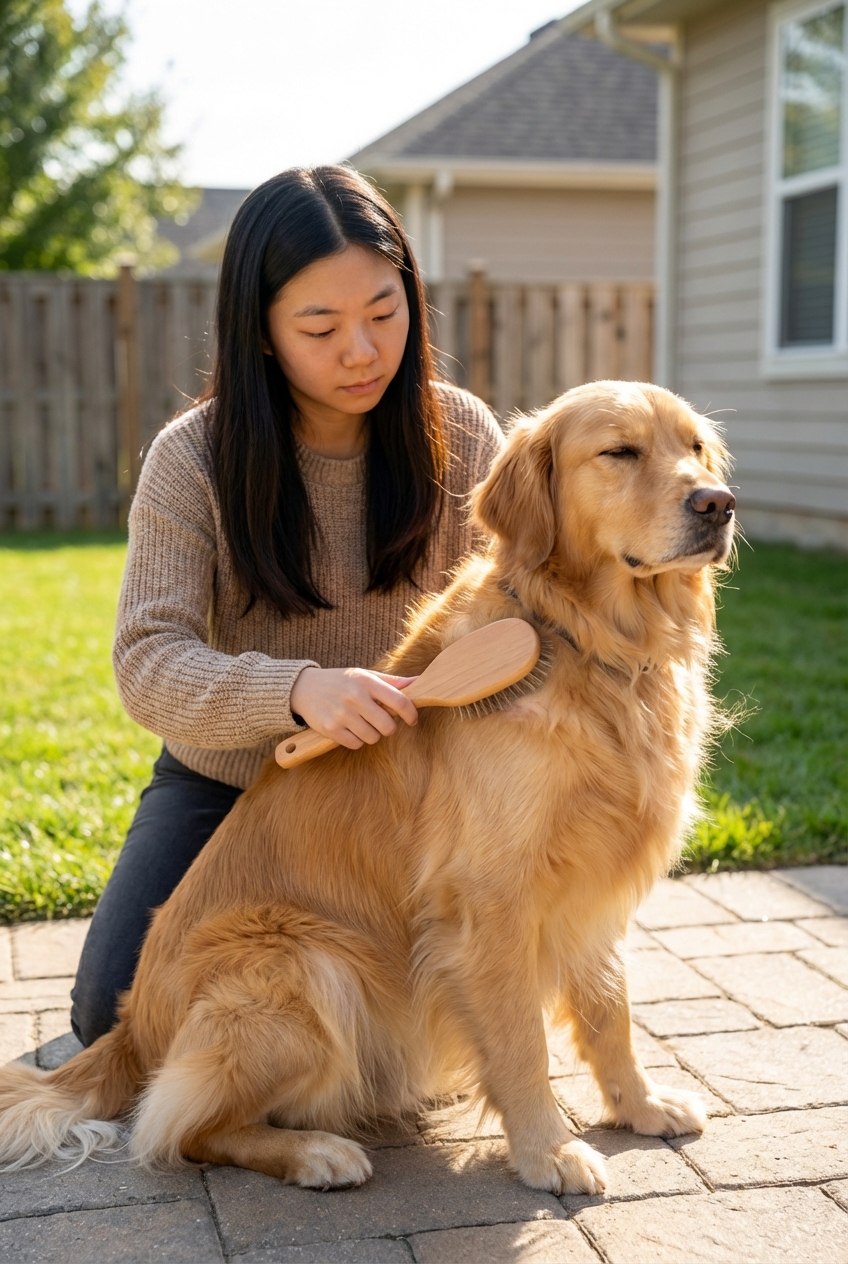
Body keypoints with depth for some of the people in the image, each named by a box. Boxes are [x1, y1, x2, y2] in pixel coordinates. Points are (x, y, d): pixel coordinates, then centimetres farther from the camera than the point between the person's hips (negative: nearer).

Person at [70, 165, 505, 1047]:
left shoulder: (459, 438, -11)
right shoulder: (194, 459, -17)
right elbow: (148, 664, -24)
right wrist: (295, 689, -43)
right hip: (225, 779, 0)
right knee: (116, 1014, -10)